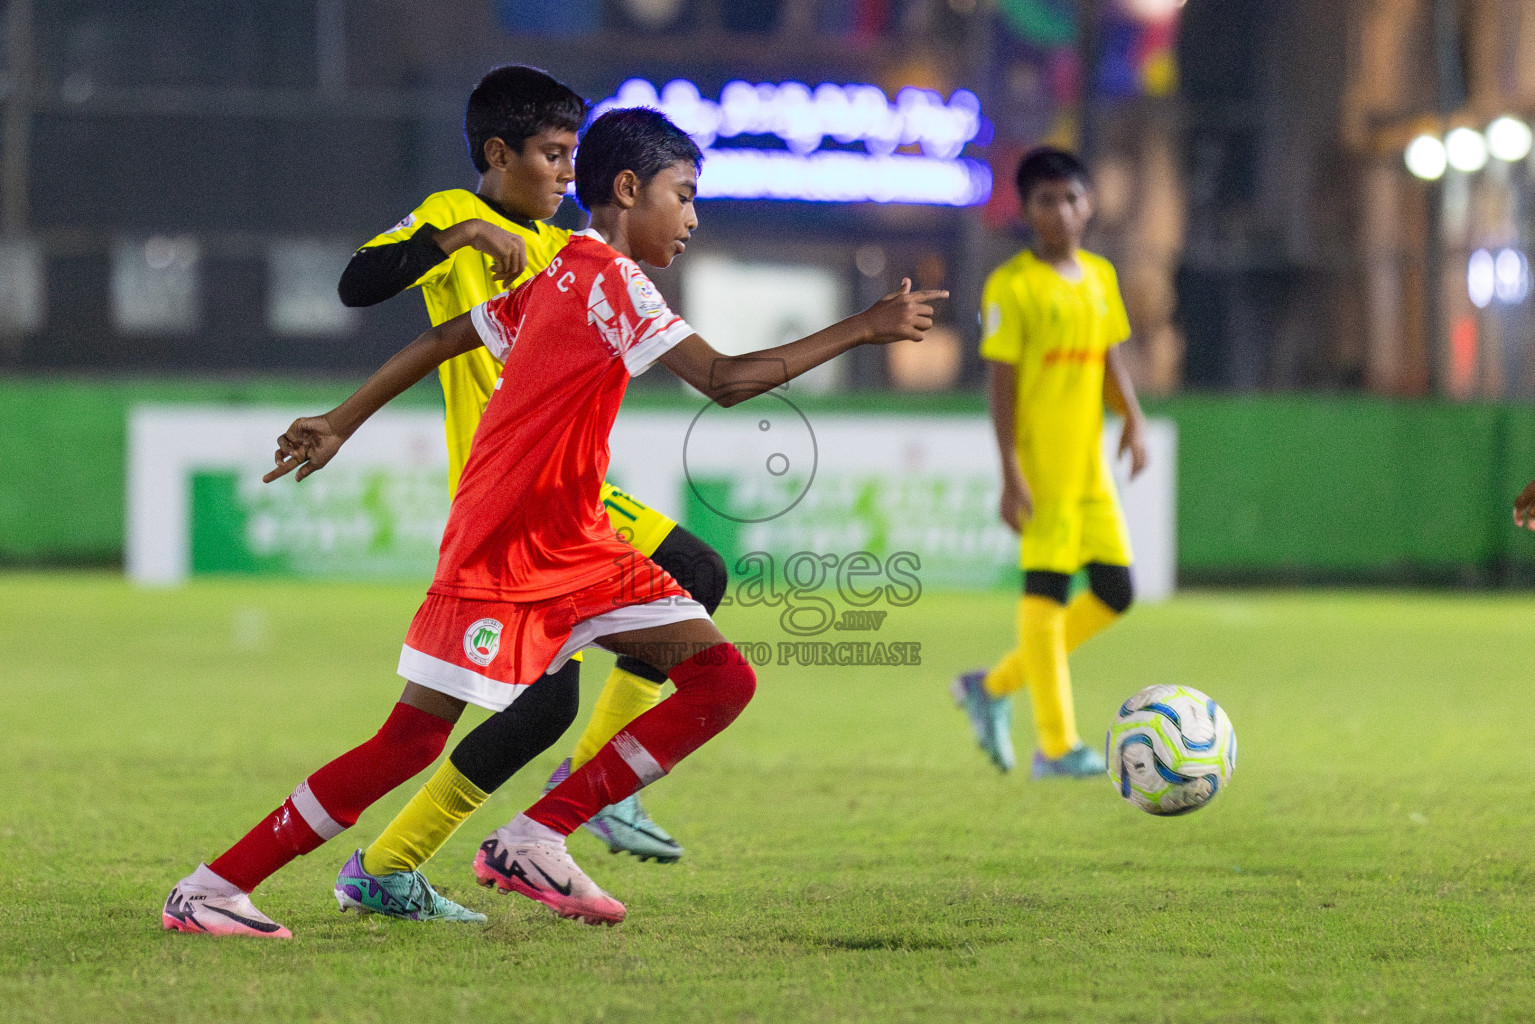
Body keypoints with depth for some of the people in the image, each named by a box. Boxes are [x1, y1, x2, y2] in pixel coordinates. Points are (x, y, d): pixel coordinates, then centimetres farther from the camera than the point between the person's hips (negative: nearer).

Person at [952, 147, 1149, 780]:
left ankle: (994, 687, 18)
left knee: (1114, 591, 6)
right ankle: (1056, 746, -4)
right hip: (1041, 464, -7)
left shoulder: (1100, 277, 13)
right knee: (1045, 590, -7)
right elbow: (1002, 382, -10)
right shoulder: (1012, 286, -8)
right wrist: (1011, 474, -16)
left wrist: (1133, 419, -2)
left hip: (1090, 463, 7)